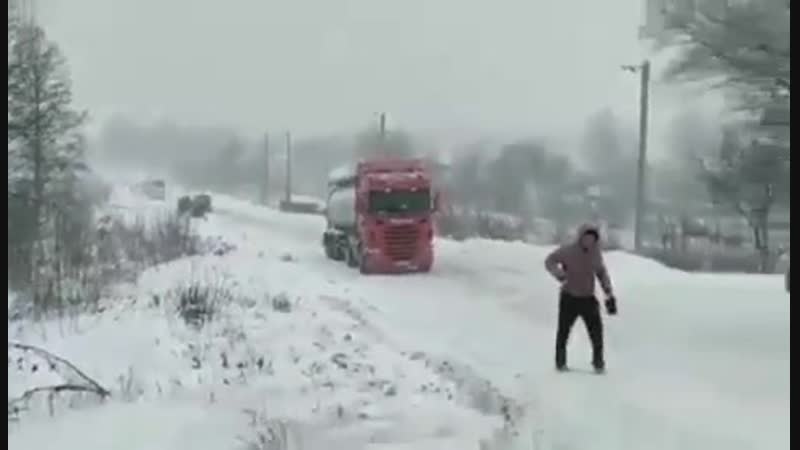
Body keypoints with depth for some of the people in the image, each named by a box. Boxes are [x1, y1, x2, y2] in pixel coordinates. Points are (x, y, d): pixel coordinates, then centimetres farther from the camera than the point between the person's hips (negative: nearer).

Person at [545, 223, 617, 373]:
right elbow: (549, 261, -5)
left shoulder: (595, 254, 1)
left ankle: (598, 363, 8)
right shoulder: (567, 251, -11)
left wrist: (609, 294, 6)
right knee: (563, 330, 4)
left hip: (588, 299, 2)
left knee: (597, 331, -6)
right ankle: (560, 362, 20)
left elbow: (602, 273, 13)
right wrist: (560, 275, -24)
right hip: (569, 298, -2)